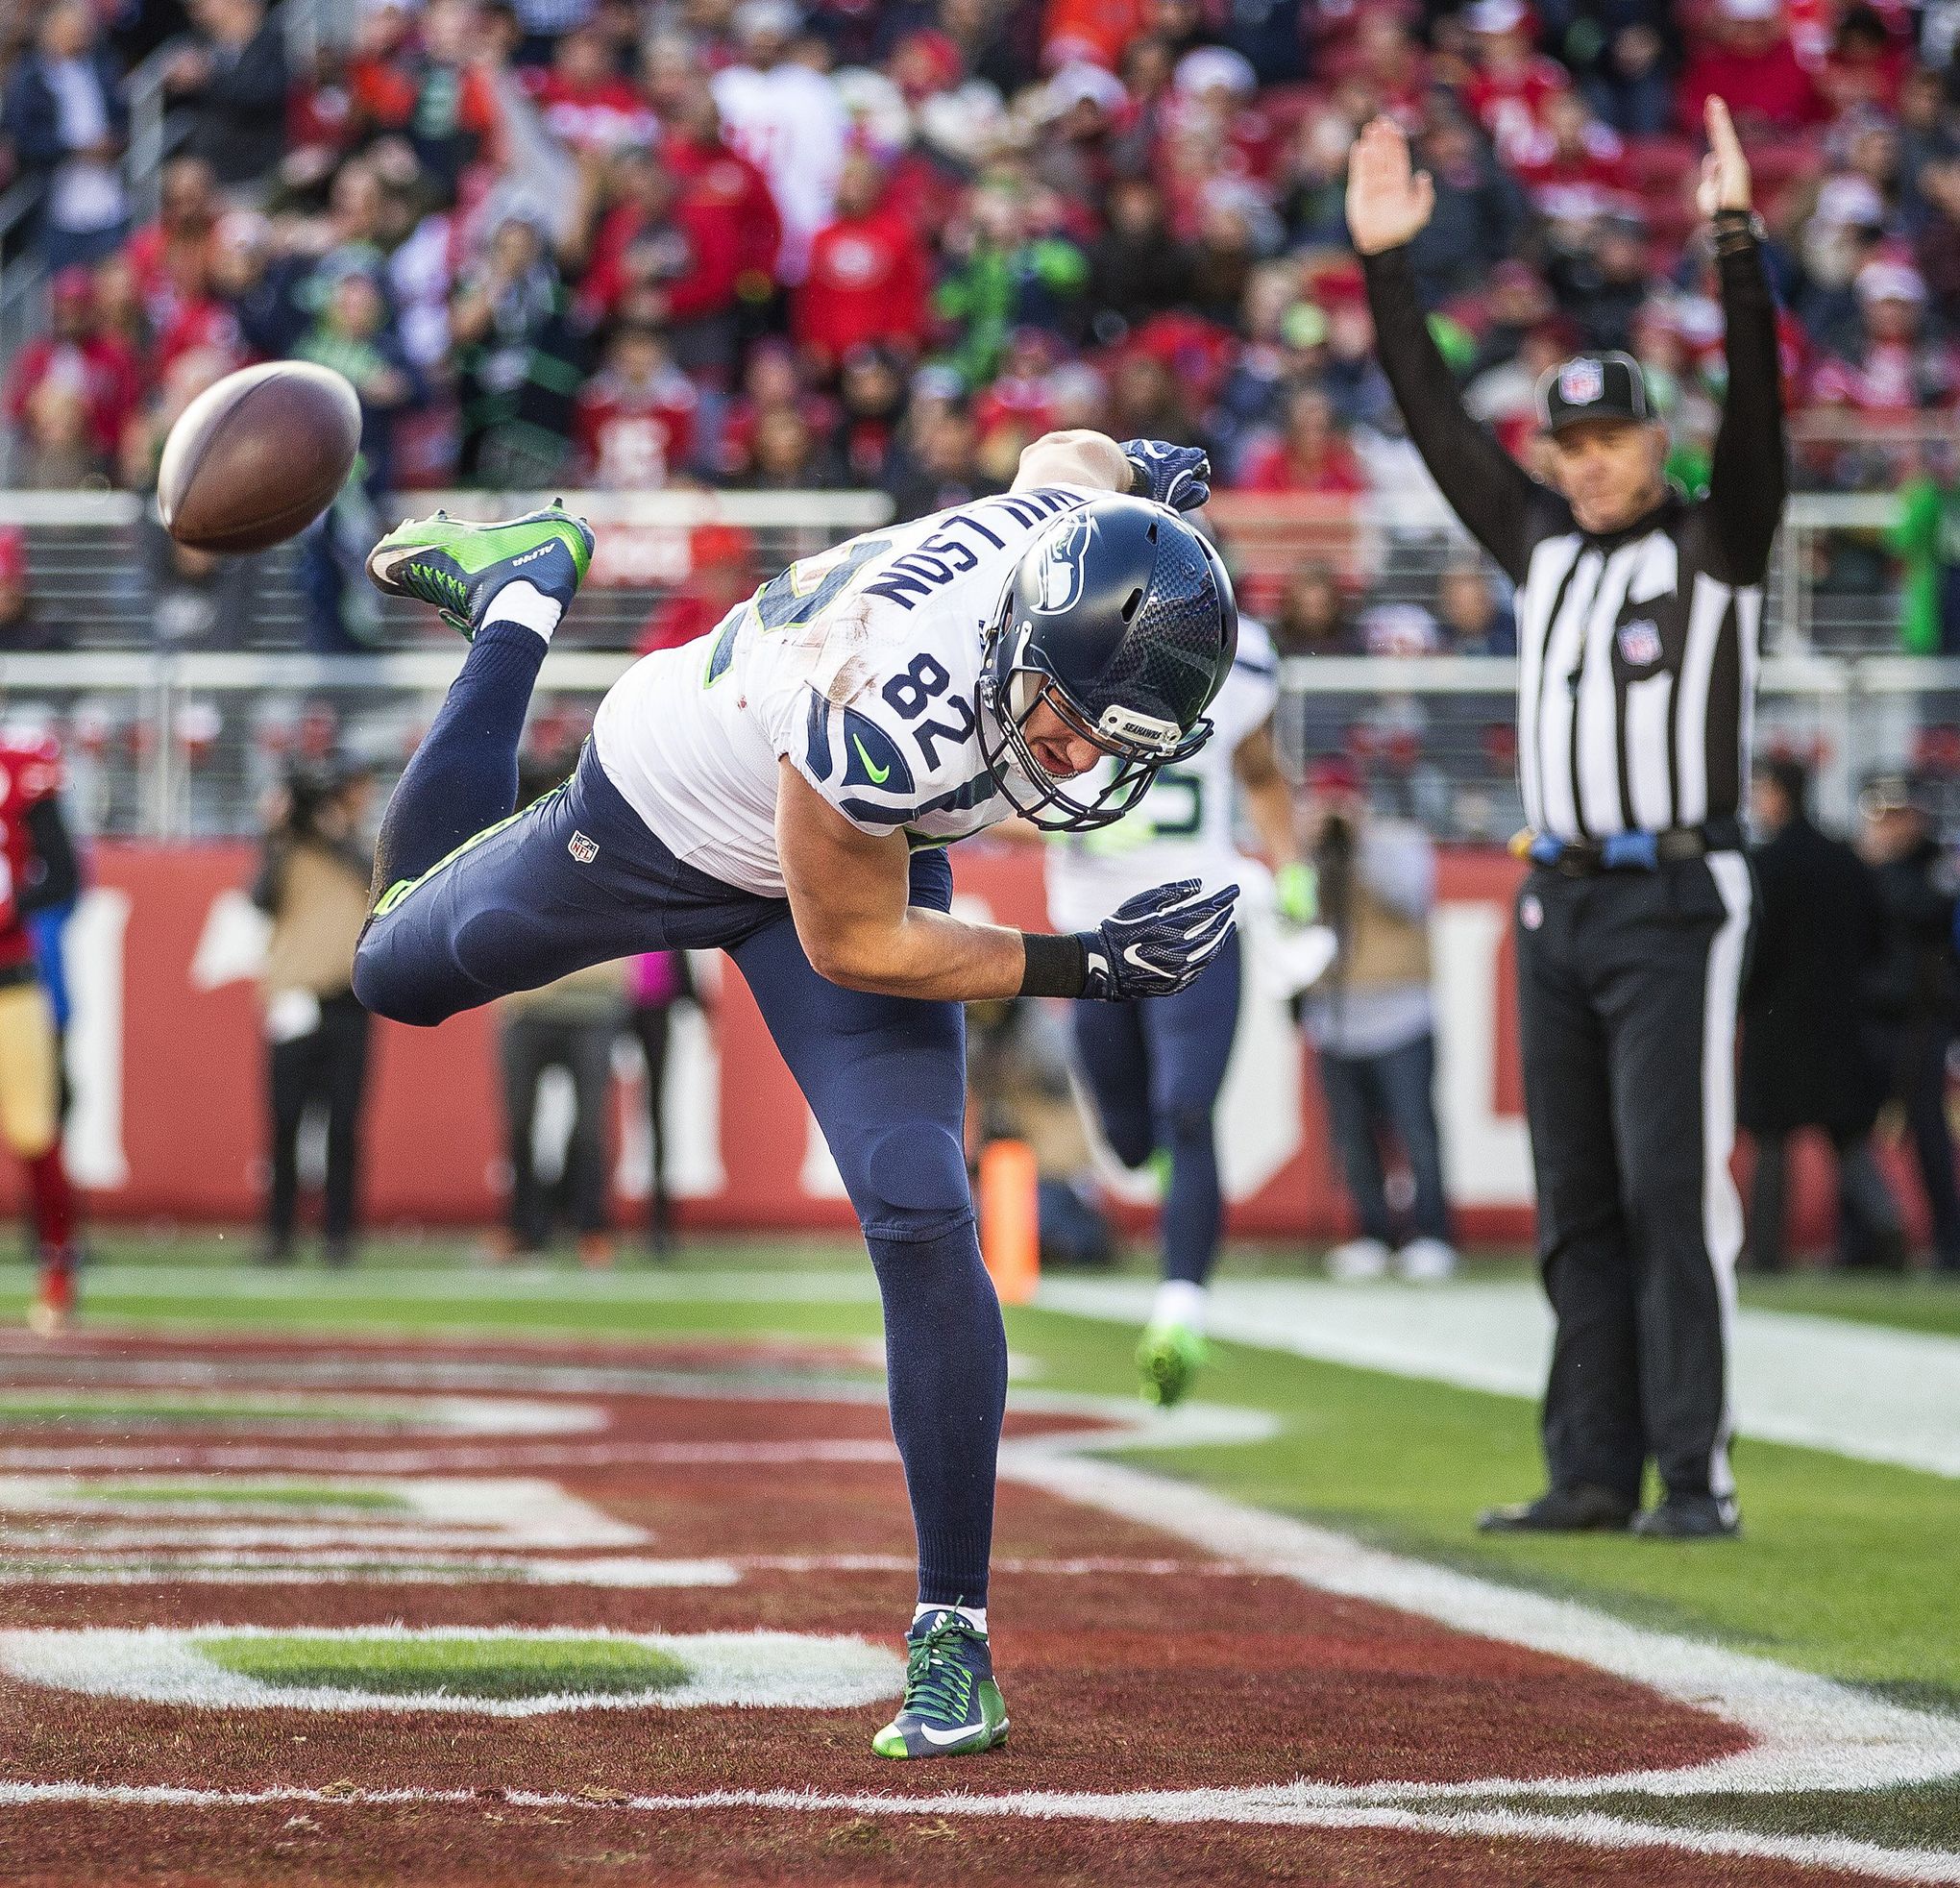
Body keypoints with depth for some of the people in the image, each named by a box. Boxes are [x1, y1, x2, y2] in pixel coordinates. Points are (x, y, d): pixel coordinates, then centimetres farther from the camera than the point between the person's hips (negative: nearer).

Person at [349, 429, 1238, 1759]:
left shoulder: (1084, 531, -29)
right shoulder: (887, 713, -46)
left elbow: (1063, 448, -1)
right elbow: (852, 946, -27)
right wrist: (1085, 966, -29)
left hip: (864, 839, 4)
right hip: (663, 818, -3)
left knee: (922, 1222, -13)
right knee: (404, 969, 26)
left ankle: (952, 1630, -1)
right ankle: (521, 592, 42)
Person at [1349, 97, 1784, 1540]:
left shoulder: (1717, 545, -1)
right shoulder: (1545, 544, 14)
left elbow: (1756, 406, -15)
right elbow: (1439, 418, 16)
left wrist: (1737, 240, -26)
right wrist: (1385, 264, 12)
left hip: (1675, 903, -6)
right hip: (1559, 903, 6)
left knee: (1672, 1192, -10)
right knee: (1576, 1205, 6)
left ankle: (1697, 1477, -10)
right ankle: (1596, 1471, 10)